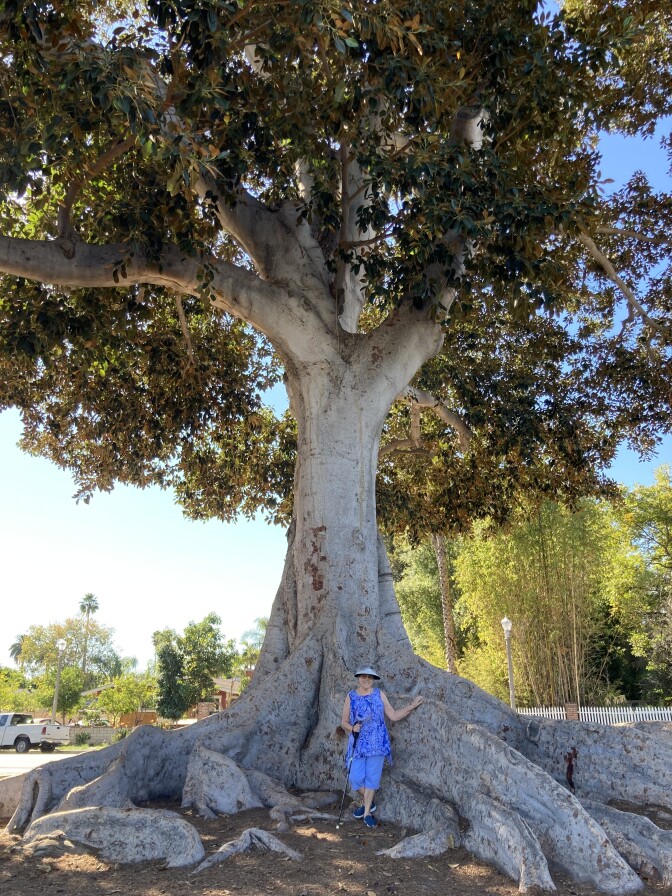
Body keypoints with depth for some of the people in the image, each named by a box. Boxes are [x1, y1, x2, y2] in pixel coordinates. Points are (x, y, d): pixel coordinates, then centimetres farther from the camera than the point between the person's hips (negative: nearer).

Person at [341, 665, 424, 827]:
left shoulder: (379, 695, 4)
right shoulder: (351, 697, 2)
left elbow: (393, 716, 4)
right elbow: (344, 721, 6)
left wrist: (411, 706, -3)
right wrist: (352, 728, -15)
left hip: (377, 743, 0)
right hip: (358, 743, 0)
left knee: (372, 778, 3)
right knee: (355, 778, -2)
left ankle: (367, 812, 18)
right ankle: (369, 802, 27)